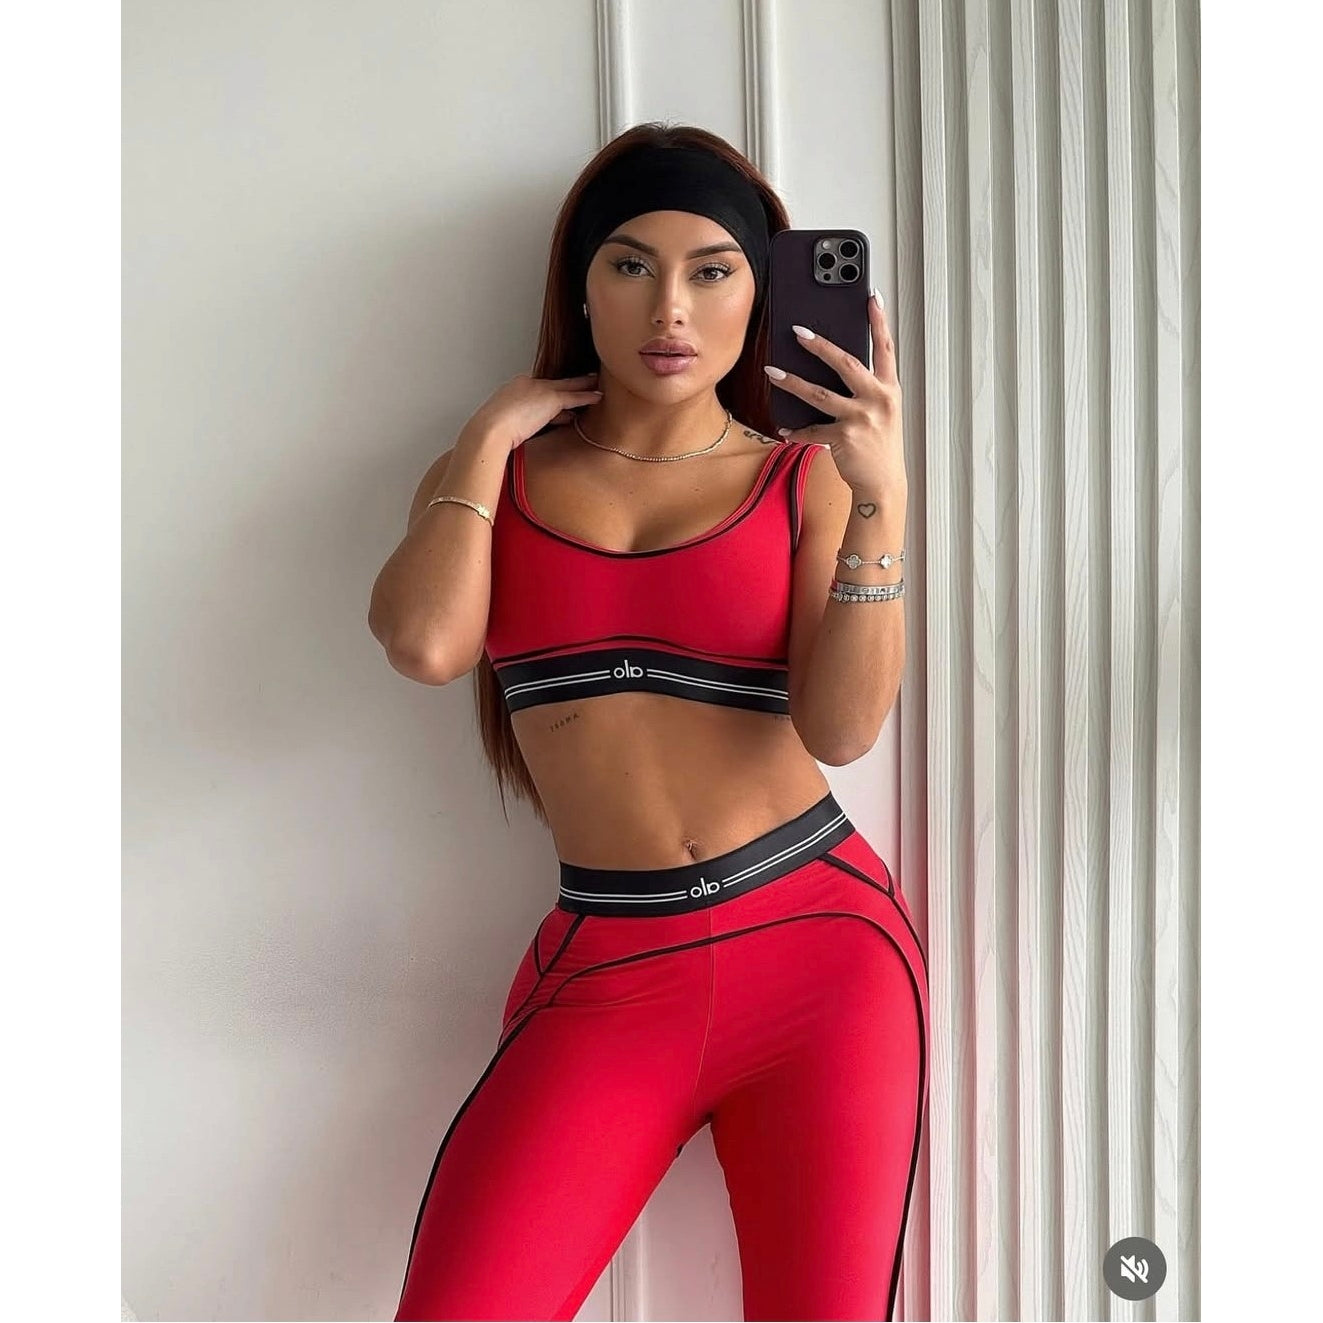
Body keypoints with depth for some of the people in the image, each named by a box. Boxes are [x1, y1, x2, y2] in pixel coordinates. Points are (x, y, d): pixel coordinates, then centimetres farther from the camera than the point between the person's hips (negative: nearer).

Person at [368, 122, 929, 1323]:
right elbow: (428, 644, -11)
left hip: (818, 942, 0)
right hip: (606, 971, 1)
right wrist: (492, 436, 0)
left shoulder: (804, 477, 6)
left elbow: (842, 728, -7)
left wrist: (880, 498, -15)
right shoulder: (494, 473, 10)